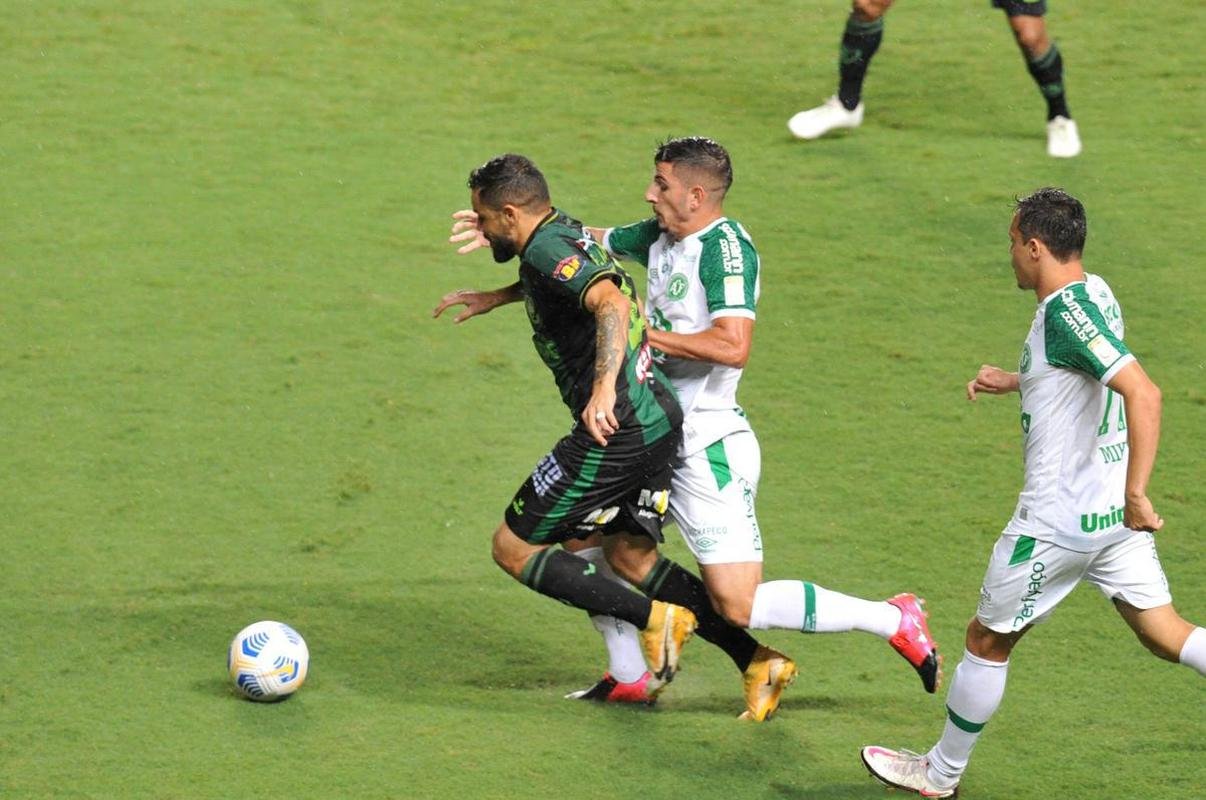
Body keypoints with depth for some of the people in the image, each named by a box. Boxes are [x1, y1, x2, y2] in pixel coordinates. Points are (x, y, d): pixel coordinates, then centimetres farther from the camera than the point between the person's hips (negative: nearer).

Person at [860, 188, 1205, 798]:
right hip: (1113, 511, 9)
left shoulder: (1067, 312, -22)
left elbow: (1143, 393, -32)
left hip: (1061, 519, -9)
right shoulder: (1094, 293, 7)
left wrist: (1136, 494, -33)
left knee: (987, 640, 9)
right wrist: (1014, 381, 24)